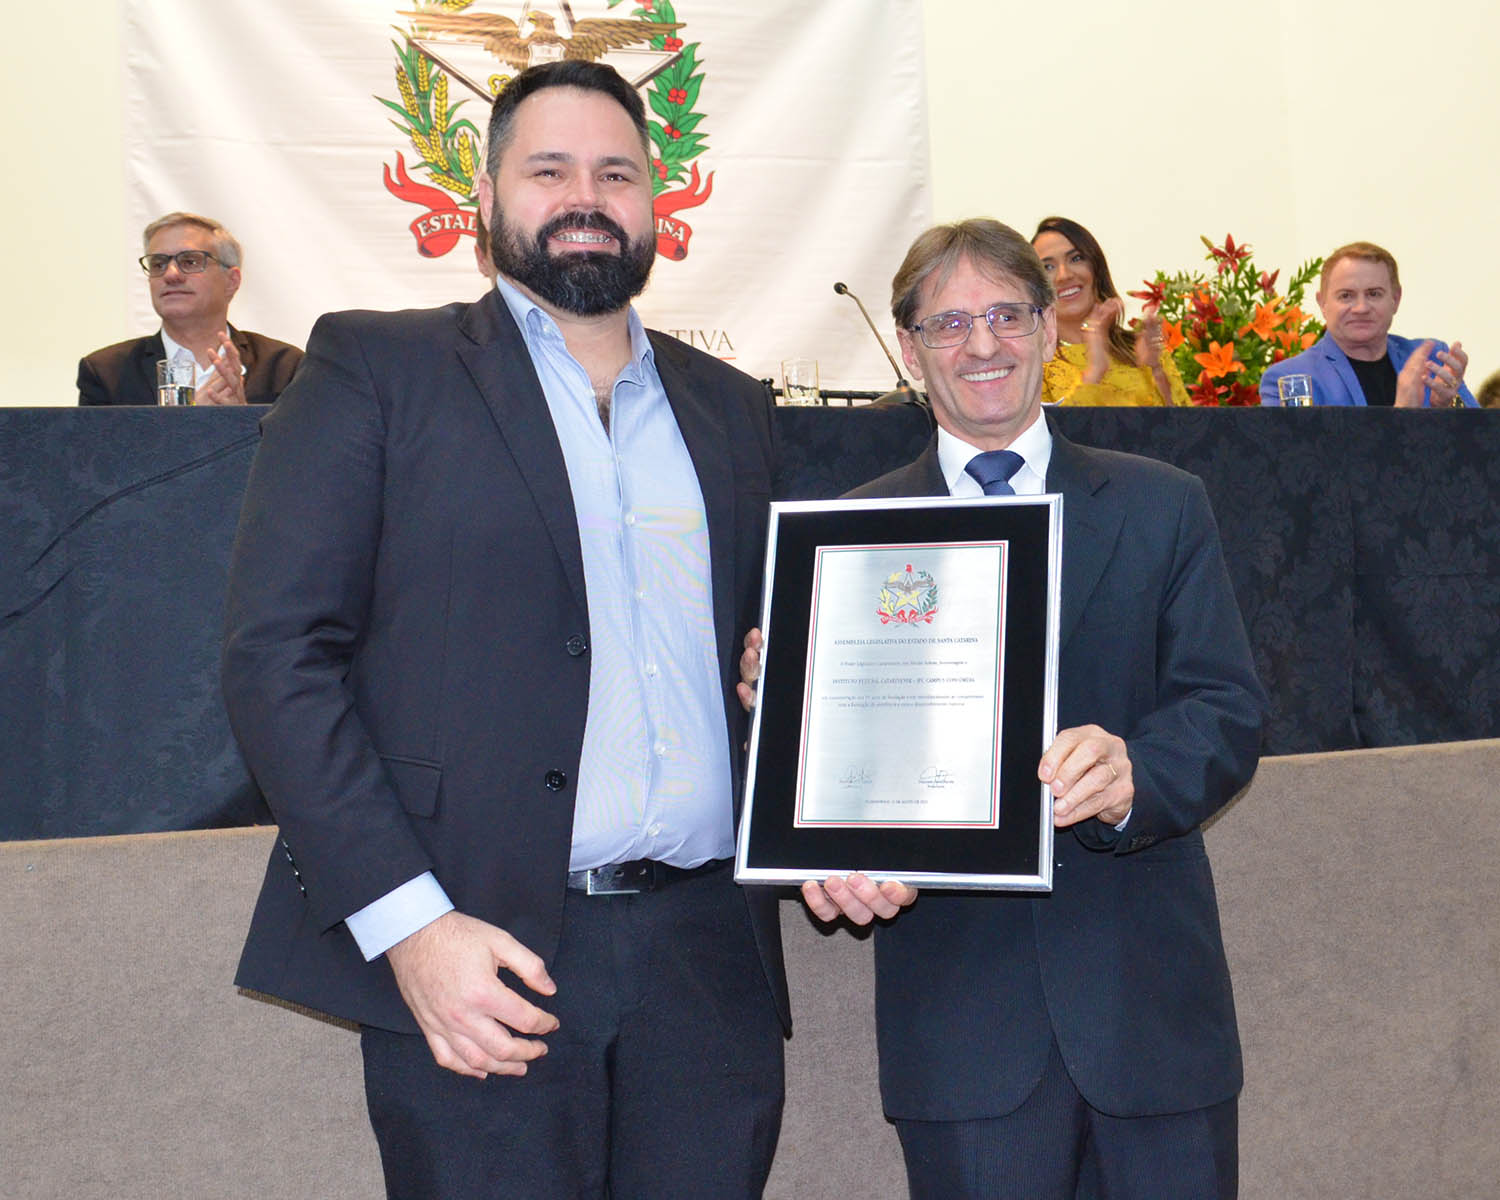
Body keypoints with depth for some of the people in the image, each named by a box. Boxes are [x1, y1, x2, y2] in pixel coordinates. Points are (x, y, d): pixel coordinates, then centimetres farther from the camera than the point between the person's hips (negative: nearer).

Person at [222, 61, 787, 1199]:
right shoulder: (374, 368, 2)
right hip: (478, 957, -4)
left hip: (711, 961, 4)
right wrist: (407, 922, -15)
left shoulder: (730, 408, 16)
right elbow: (278, 653, -6)